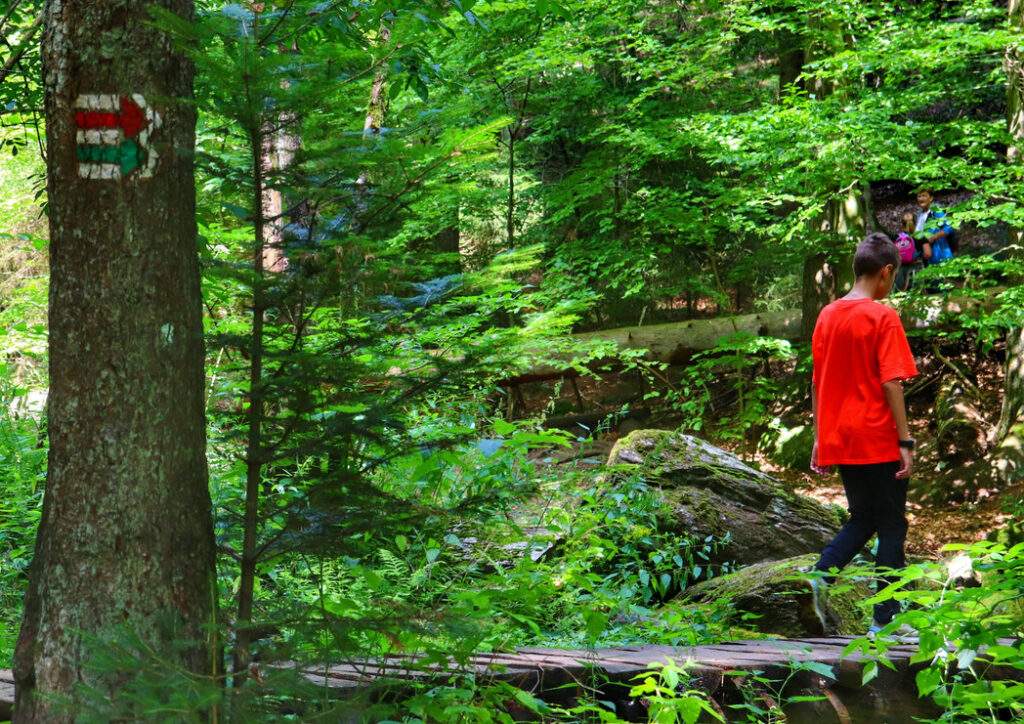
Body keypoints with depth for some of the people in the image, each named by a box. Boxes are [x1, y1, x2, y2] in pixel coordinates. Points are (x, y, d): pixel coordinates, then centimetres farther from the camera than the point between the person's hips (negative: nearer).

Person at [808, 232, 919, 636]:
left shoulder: (828, 316, 7)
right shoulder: (883, 317, -11)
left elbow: (817, 382, 11)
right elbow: (890, 383, -16)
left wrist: (819, 438, 16)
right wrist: (905, 441, -13)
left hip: (839, 441, 6)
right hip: (878, 440, -6)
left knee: (862, 519, 20)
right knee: (891, 526, 5)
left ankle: (822, 573, -3)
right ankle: (884, 620, 6)